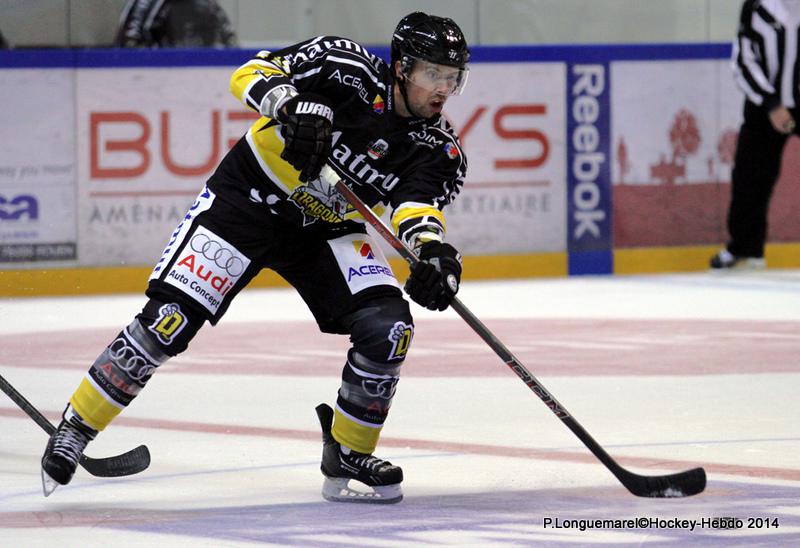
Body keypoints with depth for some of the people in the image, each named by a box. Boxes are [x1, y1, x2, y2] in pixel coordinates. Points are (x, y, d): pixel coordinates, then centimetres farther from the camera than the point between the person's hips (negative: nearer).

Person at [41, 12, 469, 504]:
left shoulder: (440, 150, -11)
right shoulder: (348, 67, -18)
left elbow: (419, 205, -28)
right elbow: (252, 74, -15)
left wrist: (434, 250, -51)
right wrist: (294, 105, -36)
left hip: (326, 230, 4)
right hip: (248, 197, -4)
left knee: (388, 328, -16)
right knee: (170, 320, -14)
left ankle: (347, 457, 3)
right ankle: (76, 428, 1)